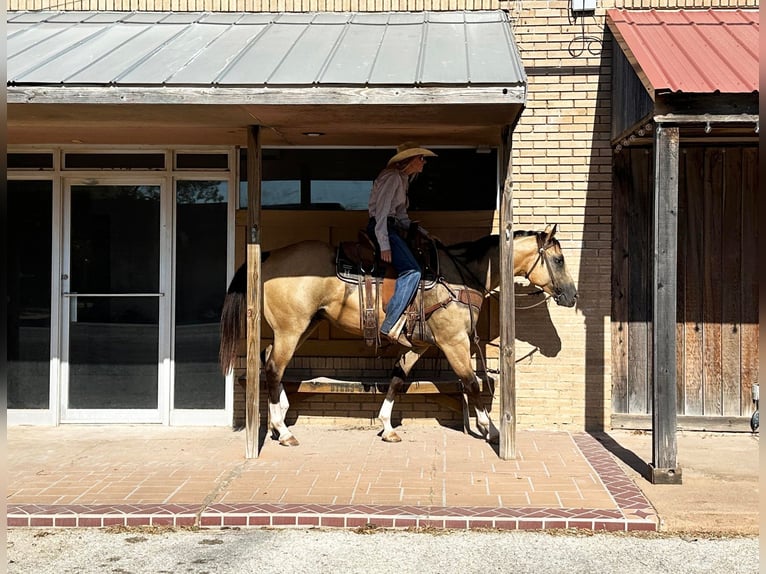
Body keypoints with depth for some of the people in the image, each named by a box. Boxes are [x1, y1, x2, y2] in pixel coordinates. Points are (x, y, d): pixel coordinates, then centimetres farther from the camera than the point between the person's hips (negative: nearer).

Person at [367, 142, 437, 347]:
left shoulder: (403, 179, 20)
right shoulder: (392, 177, -11)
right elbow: (381, 212, -19)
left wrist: (423, 233, 13)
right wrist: (384, 246, -25)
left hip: (390, 228, 11)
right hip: (381, 229, -11)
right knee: (411, 270, -22)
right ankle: (390, 326, -22)